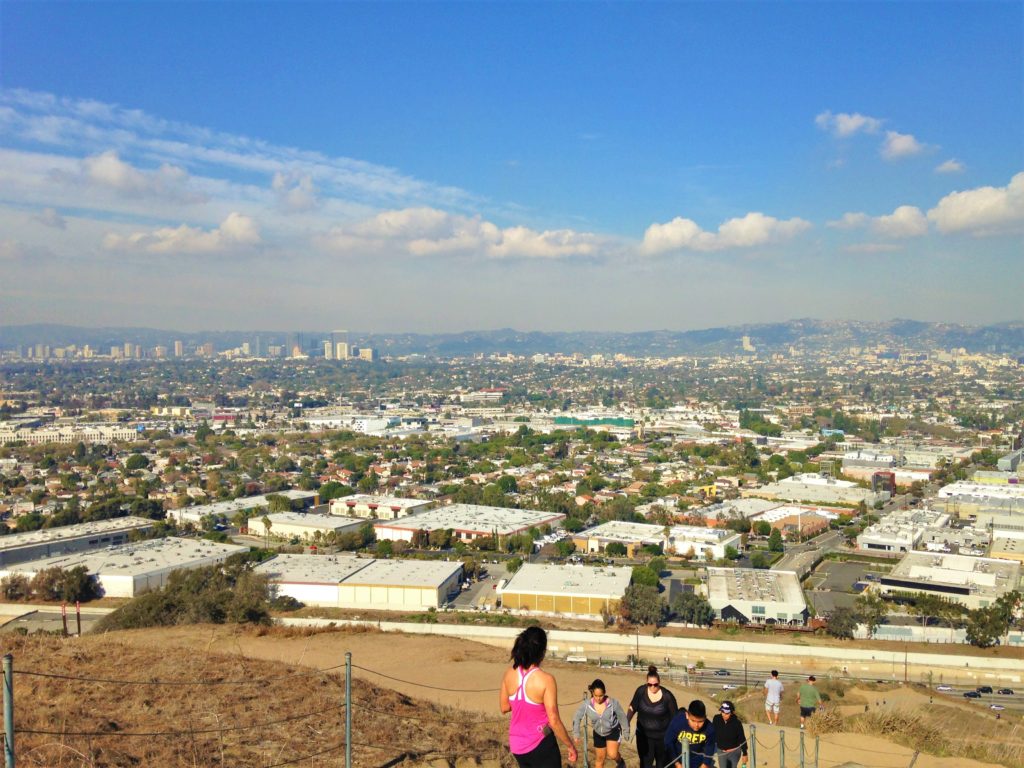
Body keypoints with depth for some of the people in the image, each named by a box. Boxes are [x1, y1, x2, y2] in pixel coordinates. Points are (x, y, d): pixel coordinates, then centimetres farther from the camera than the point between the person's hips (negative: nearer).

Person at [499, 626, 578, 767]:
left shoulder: (509, 674, -6)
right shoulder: (546, 680, -22)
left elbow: (504, 708, 6)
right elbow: (554, 721, -18)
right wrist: (571, 746, -5)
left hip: (516, 745, 5)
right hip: (540, 745, -5)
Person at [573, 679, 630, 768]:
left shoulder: (613, 703, -28)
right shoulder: (587, 704, -24)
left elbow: (622, 717, -13)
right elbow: (577, 718, -11)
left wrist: (626, 732, -1)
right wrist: (576, 734, -18)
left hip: (613, 731, -3)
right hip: (598, 734, 3)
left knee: (612, 754, -21)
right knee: (600, 758, 14)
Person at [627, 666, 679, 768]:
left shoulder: (667, 696, -17)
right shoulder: (641, 691, -12)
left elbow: (675, 717, -8)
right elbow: (633, 708, 3)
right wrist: (627, 723, -4)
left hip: (663, 736, -1)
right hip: (644, 735, 1)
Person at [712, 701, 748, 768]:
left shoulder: (737, 723, -20)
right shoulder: (716, 719, -14)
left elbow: (742, 739, -10)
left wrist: (744, 754, -5)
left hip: (734, 752, -2)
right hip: (721, 751, 2)